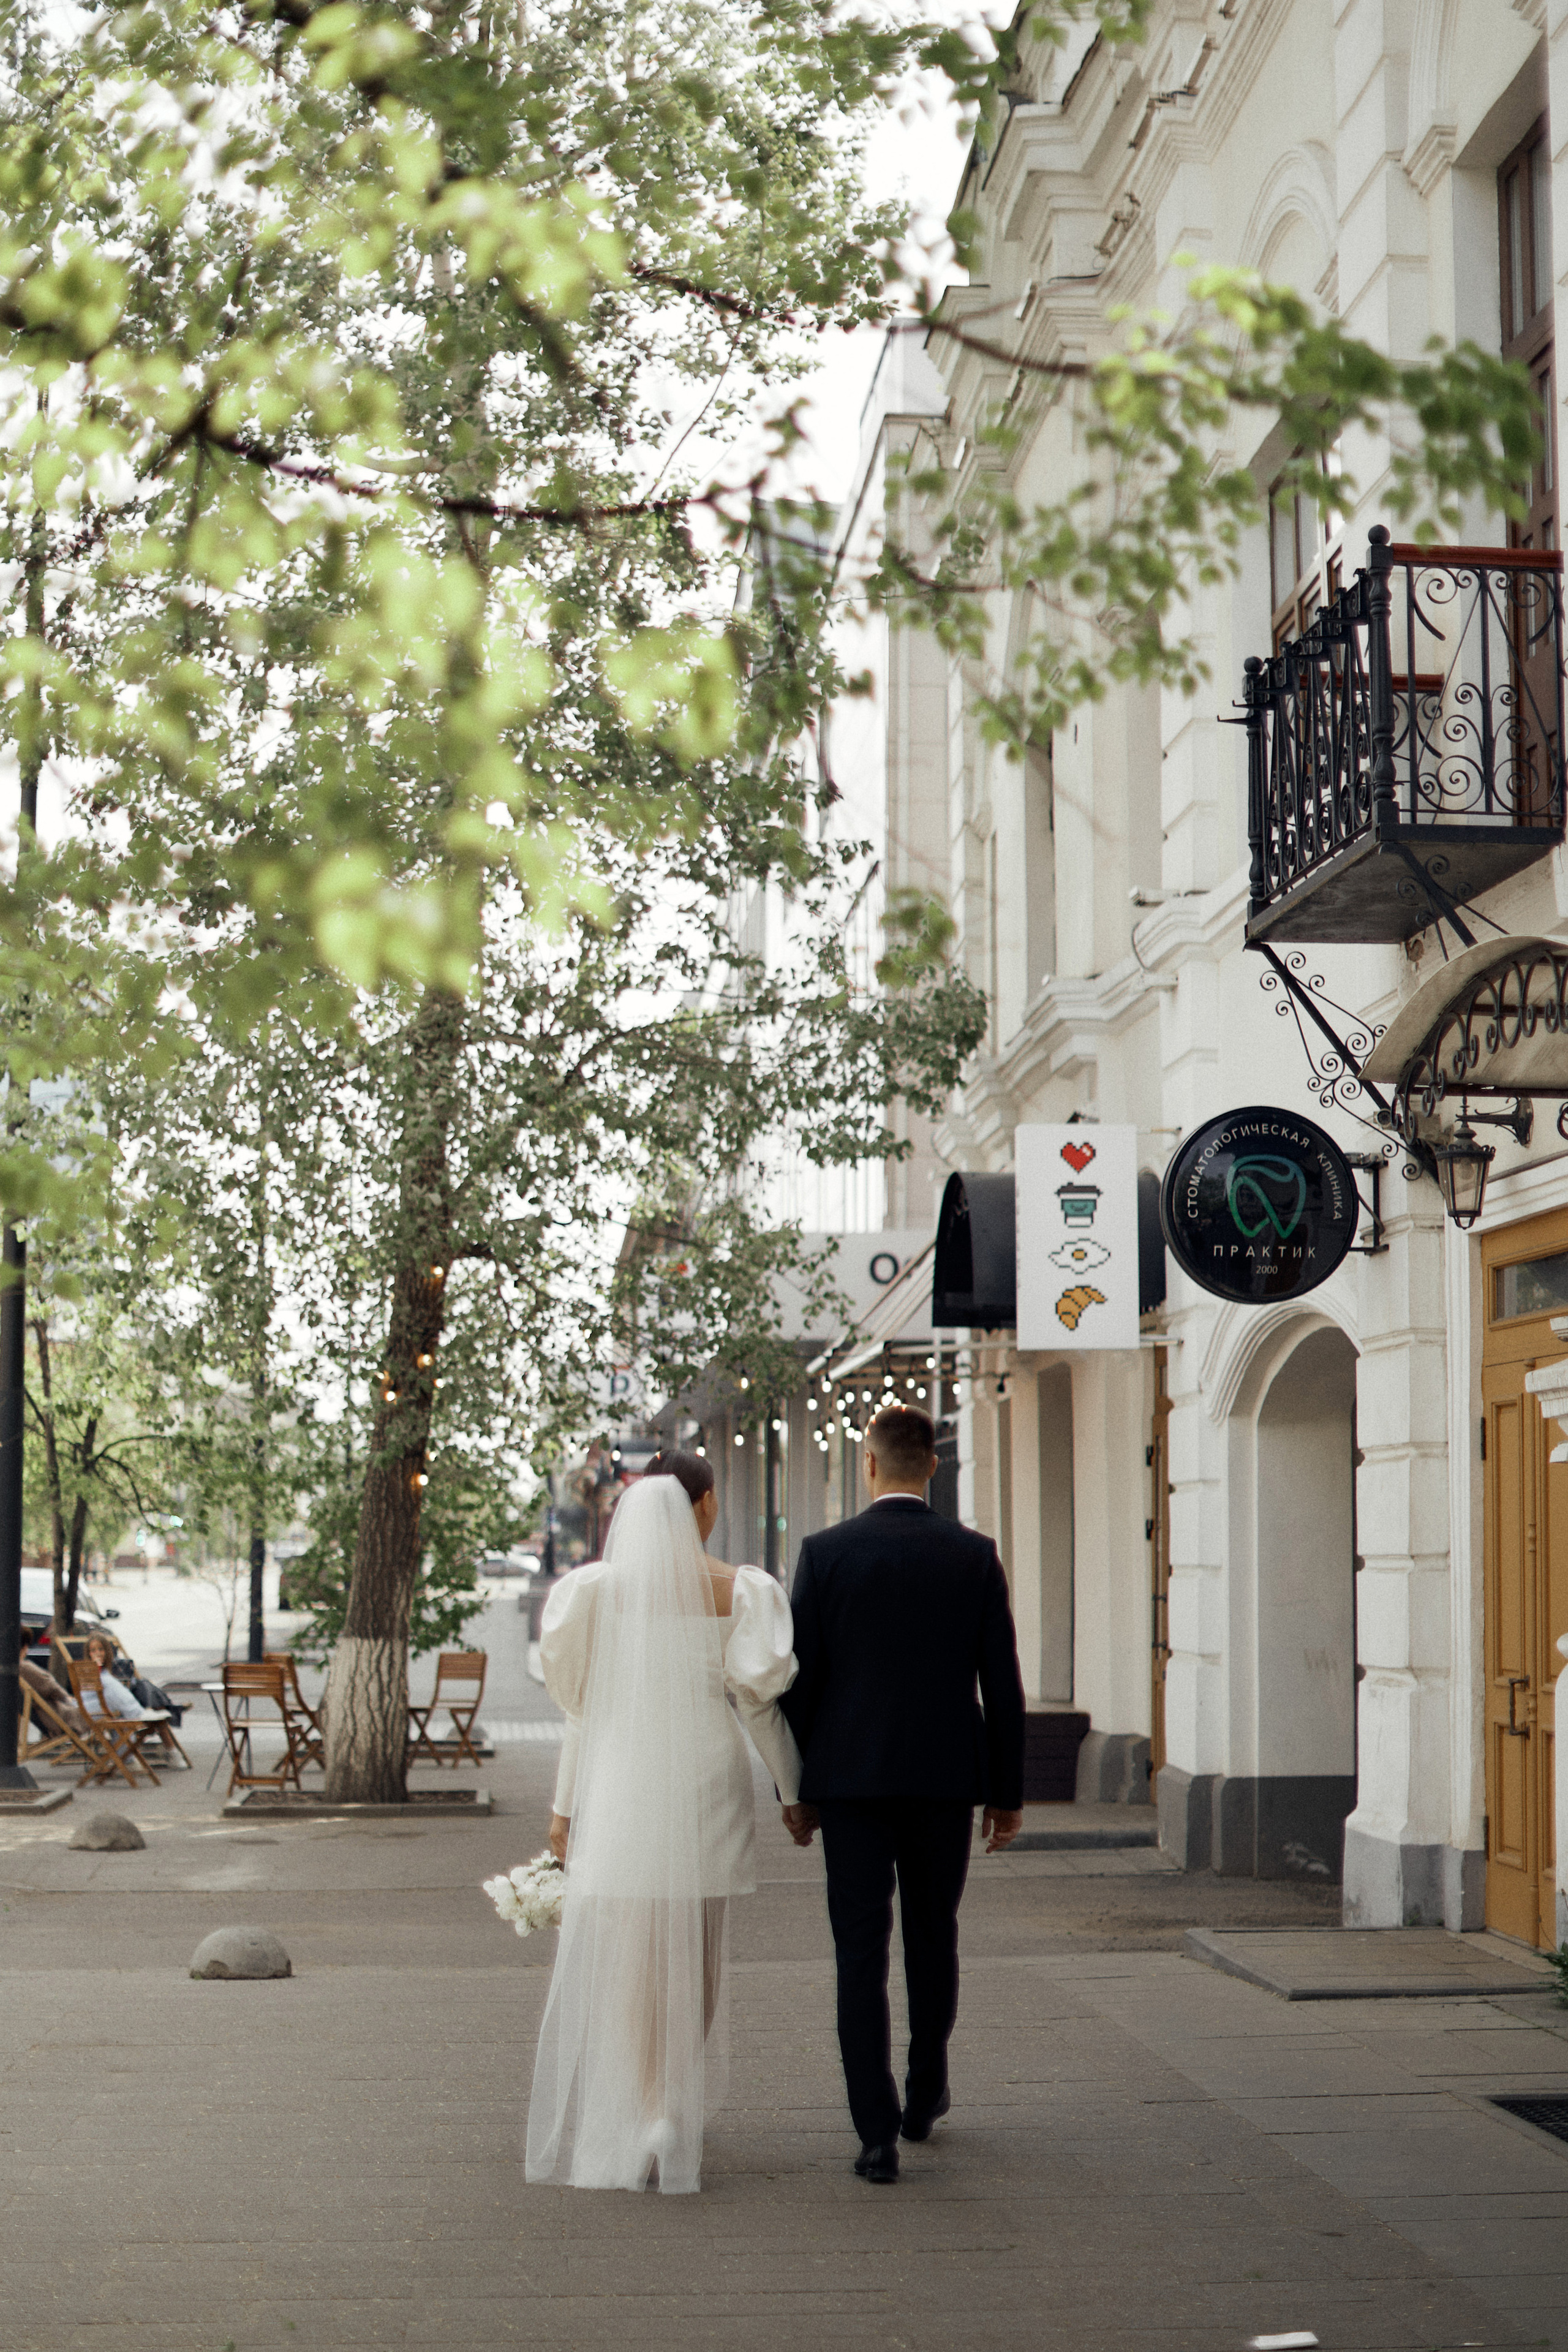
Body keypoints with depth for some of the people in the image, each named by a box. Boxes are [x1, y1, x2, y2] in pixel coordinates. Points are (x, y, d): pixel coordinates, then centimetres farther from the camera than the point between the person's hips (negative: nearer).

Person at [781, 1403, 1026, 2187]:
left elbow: (799, 1679, -3)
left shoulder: (825, 1552, -5)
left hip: (850, 1777, -2)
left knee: (861, 1952, 1)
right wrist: (1008, 1792, 8)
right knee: (933, 1938, 20)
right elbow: (1002, 1683, 0)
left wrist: (795, 1786, 7)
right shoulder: (974, 1556, -1)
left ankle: (877, 2134, -4)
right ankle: (925, 2094, 34)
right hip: (946, 1779, 2)